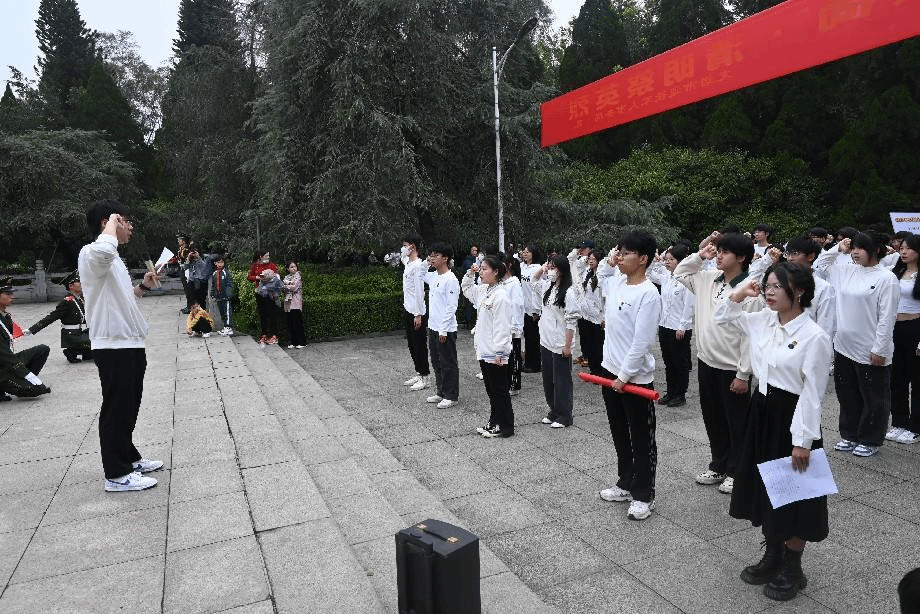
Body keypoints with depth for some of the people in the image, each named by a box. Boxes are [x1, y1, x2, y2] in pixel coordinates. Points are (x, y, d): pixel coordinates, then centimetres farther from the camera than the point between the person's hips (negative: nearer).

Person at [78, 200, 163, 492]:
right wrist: (112, 222, -22)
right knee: (116, 408, -2)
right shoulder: (91, 254, -13)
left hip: (130, 344, 10)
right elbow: (104, 248, -40)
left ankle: (129, 458, 31)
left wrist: (143, 286, 11)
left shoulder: (113, 259, 19)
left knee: (129, 407, 18)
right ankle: (116, 474, 7)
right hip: (113, 346, -10)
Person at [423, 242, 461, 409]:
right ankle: (441, 392, 30)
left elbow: (451, 307, -19)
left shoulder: (451, 280, -16)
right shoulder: (432, 276, 8)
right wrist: (426, 263, 12)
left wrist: (444, 330, -20)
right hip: (433, 327, 9)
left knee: (448, 364, 2)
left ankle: (451, 396, 12)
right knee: (436, 362, 17)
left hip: (446, 330, -9)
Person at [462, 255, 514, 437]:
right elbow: (466, 288, 29)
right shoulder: (482, 291, 8)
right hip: (484, 351, 9)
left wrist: (500, 353, -22)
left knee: (500, 390, 3)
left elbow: (502, 327, -21)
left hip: (496, 354, -9)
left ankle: (505, 426, 15)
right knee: (491, 390, 18)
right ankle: (494, 422, 30)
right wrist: (470, 273, 11)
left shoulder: (500, 296, -19)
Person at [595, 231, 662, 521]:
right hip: (609, 370, 8)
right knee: (619, 434, 20)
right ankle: (625, 483, 36)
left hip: (635, 378, -8)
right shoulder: (615, 281, 4)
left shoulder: (649, 294, -18)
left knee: (642, 439, 8)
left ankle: (643, 495, 20)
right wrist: (607, 262, 10)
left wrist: (624, 376, -18)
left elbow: (641, 343, -20)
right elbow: (601, 273, 31)